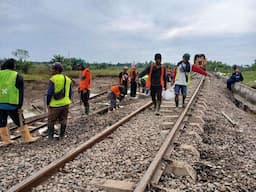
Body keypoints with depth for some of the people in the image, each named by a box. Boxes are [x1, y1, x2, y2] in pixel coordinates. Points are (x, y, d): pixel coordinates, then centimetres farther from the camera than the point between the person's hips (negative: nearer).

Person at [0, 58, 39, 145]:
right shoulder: (18, 77, -2)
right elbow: (21, 93, -5)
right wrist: (20, 106, -2)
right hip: (12, 104, -2)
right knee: (20, 122, 8)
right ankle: (28, 138, 14)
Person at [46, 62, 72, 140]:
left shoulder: (53, 79, -14)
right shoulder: (67, 79, 5)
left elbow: (49, 93, -14)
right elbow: (70, 93, 10)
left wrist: (48, 103, -3)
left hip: (55, 105, -5)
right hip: (65, 104, 5)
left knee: (51, 121, 9)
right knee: (63, 120, 14)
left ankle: (50, 136, 15)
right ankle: (62, 135, 21)